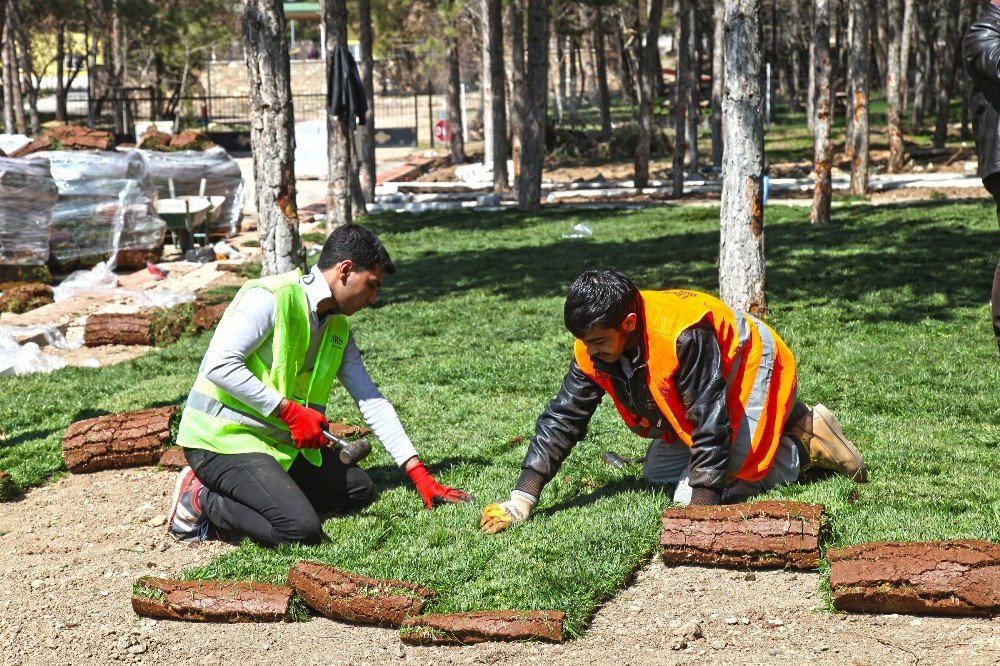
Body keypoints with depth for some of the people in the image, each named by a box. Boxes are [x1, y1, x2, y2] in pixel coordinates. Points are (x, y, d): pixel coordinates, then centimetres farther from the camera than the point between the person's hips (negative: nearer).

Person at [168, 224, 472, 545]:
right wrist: (290, 411, -24)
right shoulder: (271, 298, -18)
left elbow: (372, 401, 8)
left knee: (358, 488, 8)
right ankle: (202, 498, -5)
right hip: (222, 438, -9)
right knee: (302, 529, -25)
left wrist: (420, 475, 2)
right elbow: (219, 366, -26)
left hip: (279, 440, 9)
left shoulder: (339, 329, 9)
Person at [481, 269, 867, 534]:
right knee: (660, 479, 7)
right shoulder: (592, 350, -18)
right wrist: (521, 501, -23)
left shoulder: (682, 335, -41)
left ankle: (807, 446, 2)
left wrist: (701, 507, -37)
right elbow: (561, 420, -15)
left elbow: (710, 423, -37)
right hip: (690, 400, 9)